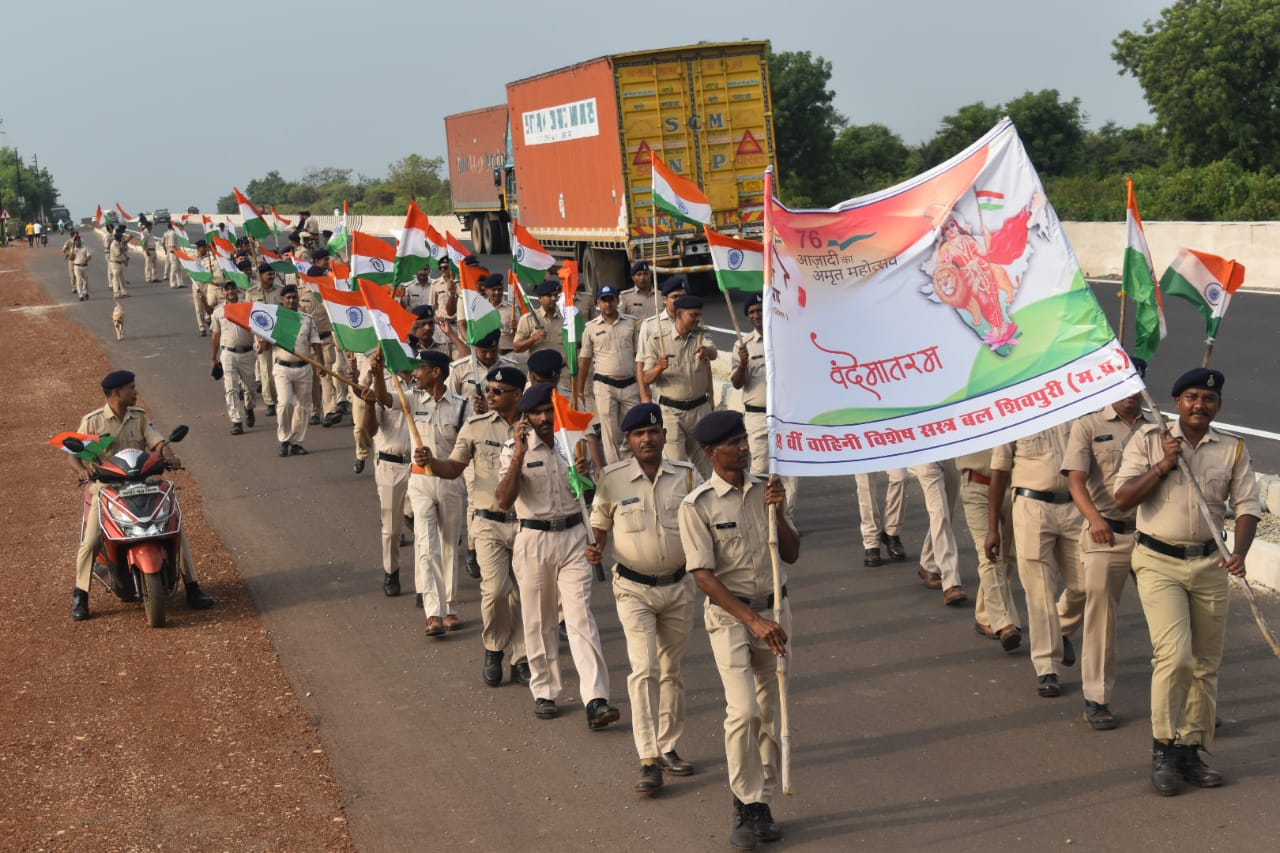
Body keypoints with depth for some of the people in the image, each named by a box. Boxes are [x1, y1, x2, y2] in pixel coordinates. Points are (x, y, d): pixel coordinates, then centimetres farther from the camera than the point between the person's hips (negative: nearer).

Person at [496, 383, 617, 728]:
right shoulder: (515, 449, -3)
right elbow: (504, 500, -16)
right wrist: (519, 456, -24)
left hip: (573, 535, 1)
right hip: (533, 540, 0)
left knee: (580, 617, -8)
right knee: (538, 621, 9)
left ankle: (596, 700, -13)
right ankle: (544, 692, 24)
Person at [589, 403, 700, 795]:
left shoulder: (686, 475, -1)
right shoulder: (612, 479, -6)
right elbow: (600, 523, 7)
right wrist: (595, 549, -14)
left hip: (679, 586, 3)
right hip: (634, 589, -3)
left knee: (672, 670, 14)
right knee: (644, 669, -13)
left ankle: (668, 748, 28)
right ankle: (648, 761, -12)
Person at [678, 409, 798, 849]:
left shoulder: (765, 489, 2)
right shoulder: (697, 505, -11)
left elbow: (792, 555, 7)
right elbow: (704, 576, -15)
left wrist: (778, 512, -11)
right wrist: (754, 621, -21)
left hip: (773, 607, 5)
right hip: (728, 614, -5)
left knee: (769, 711, 9)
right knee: (744, 709, -16)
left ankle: (760, 803, 21)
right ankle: (746, 804, -1)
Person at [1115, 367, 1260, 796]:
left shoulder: (1234, 449, 6)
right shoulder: (1149, 439, 0)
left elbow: (1246, 506, 1)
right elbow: (1122, 499, -5)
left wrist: (1239, 552, -16)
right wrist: (1163, 466, -14)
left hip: (1209, 565, 3)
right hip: (1158, 562, -3)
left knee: (1206, 664, 6)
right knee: (1174, 655, -16)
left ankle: (1191, 750, 18)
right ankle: (1163, 749, -3)